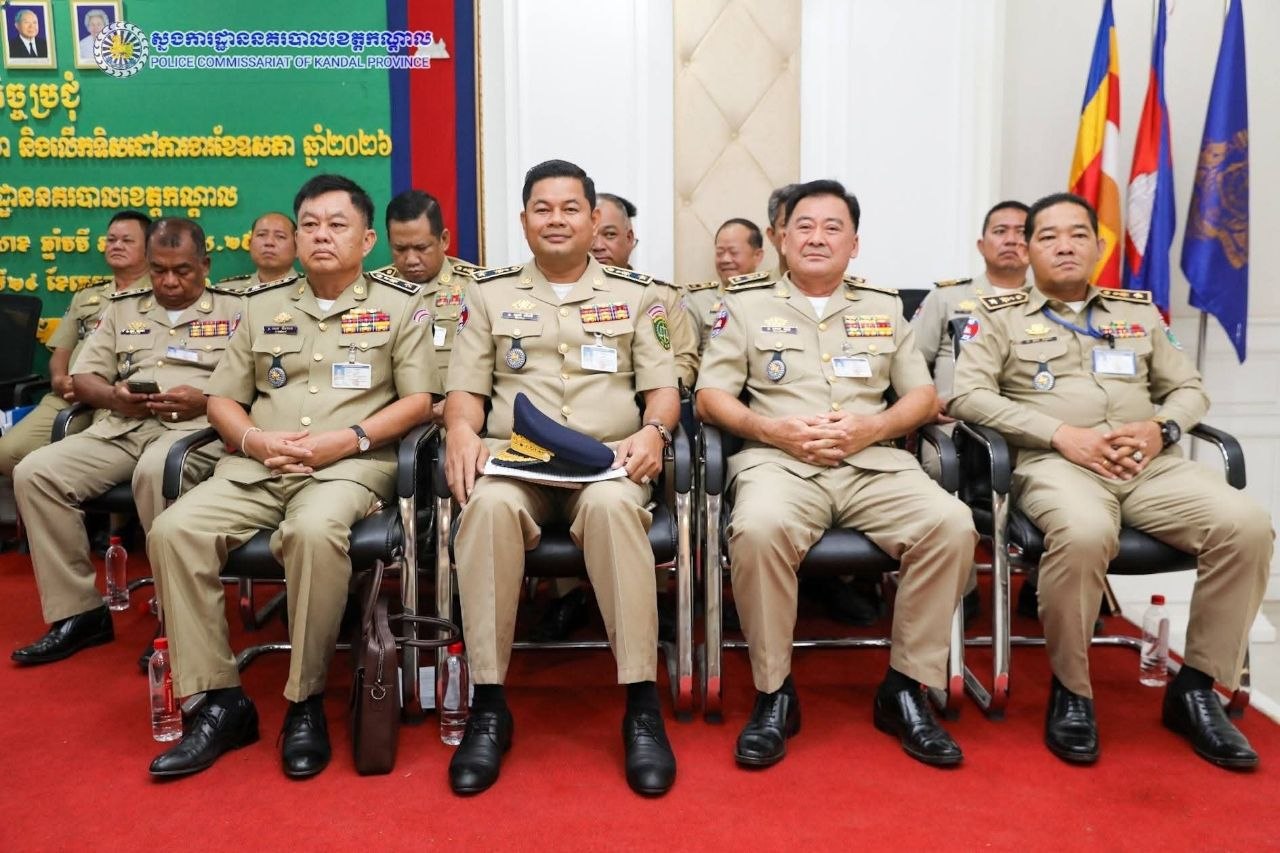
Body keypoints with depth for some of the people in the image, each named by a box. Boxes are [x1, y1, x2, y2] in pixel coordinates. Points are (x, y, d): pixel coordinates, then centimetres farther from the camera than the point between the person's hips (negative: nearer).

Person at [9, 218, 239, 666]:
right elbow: (82, 377, 20)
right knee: (34, 472, -17)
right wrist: (114, 396, -3)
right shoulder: (122, 309, 23)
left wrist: (204, 400, -15)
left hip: (198, 427, -5)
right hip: (123, 427, 6)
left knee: (156, 472, -39)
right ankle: (79, 611, -10)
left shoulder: (234, 310, 10)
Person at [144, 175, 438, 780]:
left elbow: (418, 401, 0)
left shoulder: (401, 303, 8)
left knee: (313, 530, -37)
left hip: (352, 465, -4)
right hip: (256, 466, 5)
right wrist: (254, 440, -4)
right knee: (173, 531, -21)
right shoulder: (263, 305, 20)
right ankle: (221, 700, -10)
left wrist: (345, 439, -13)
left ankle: (306, 703, -18)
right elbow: (221, 399, 18)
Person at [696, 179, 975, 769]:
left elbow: (923, 397, 16)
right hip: (778, 460, -2)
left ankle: (906, 687, -8)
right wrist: (775, 429, -10)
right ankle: (774, 693, -15)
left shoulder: (884, 307, 21)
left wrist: (872, 425, -5)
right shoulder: (746, 304, 14)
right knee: (759, 528, -36)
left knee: (951, 525, -26)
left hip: (875, 463, 3)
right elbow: (709, 398, 8)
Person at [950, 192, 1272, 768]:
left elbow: (1189, 389, 22)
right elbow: (967, 395, -3)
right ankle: (1070, 690, -14)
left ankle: (1195, 688, -6)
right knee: (1084, 534, -38)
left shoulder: (1139, 311, 24)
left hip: (1150, 463, 5)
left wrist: (1160, 428, -3)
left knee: (1247, 526, -22)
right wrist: (1061, 434, -12)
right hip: (1055, 462, -4)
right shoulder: (1000, 314, 11)